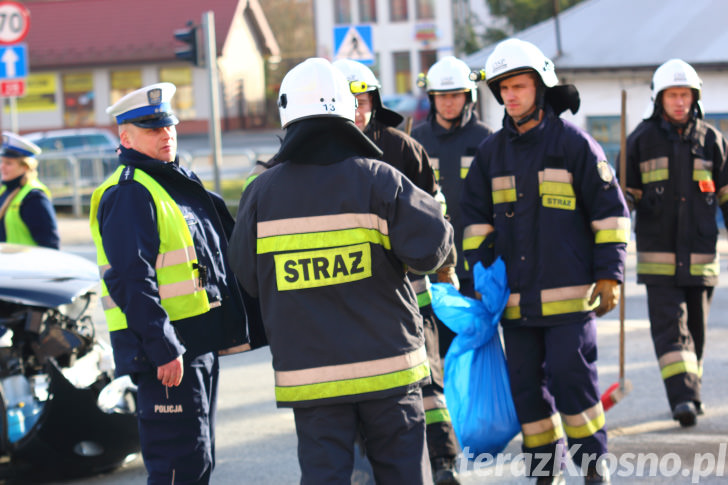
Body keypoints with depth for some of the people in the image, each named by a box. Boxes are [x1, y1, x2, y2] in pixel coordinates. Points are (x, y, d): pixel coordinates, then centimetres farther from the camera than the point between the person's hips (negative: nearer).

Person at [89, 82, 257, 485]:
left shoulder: (181, 183, 18)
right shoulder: (129, 194, -14)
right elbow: (130, 281, -22)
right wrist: (163, 349, -26)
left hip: (201, 343, 10)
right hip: (167, 354, -10)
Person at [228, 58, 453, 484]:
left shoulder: (261, 193, -2)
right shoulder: (378, 180, -8)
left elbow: (247, 276, 6)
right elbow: (431, 246, -12)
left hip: (307, 371, 1)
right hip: (387, 365, -1)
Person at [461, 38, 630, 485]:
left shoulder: (573, 143, -3)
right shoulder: (492, 151, 10)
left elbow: (610, 211, -1)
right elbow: (477, 217, 18)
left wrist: (609, 275, -5)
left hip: (568, 294, -5)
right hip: (515, 295, 5)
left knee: (571, 379, -9)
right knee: (526, 386, 6)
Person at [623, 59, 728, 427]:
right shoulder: (641, 140, 3)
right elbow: (624, 196, 8)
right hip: (657, 255, -2)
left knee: (696, 327, 8)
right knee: (669, 324, -12)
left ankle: (690, 391, 23)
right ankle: (682, 397, -20)